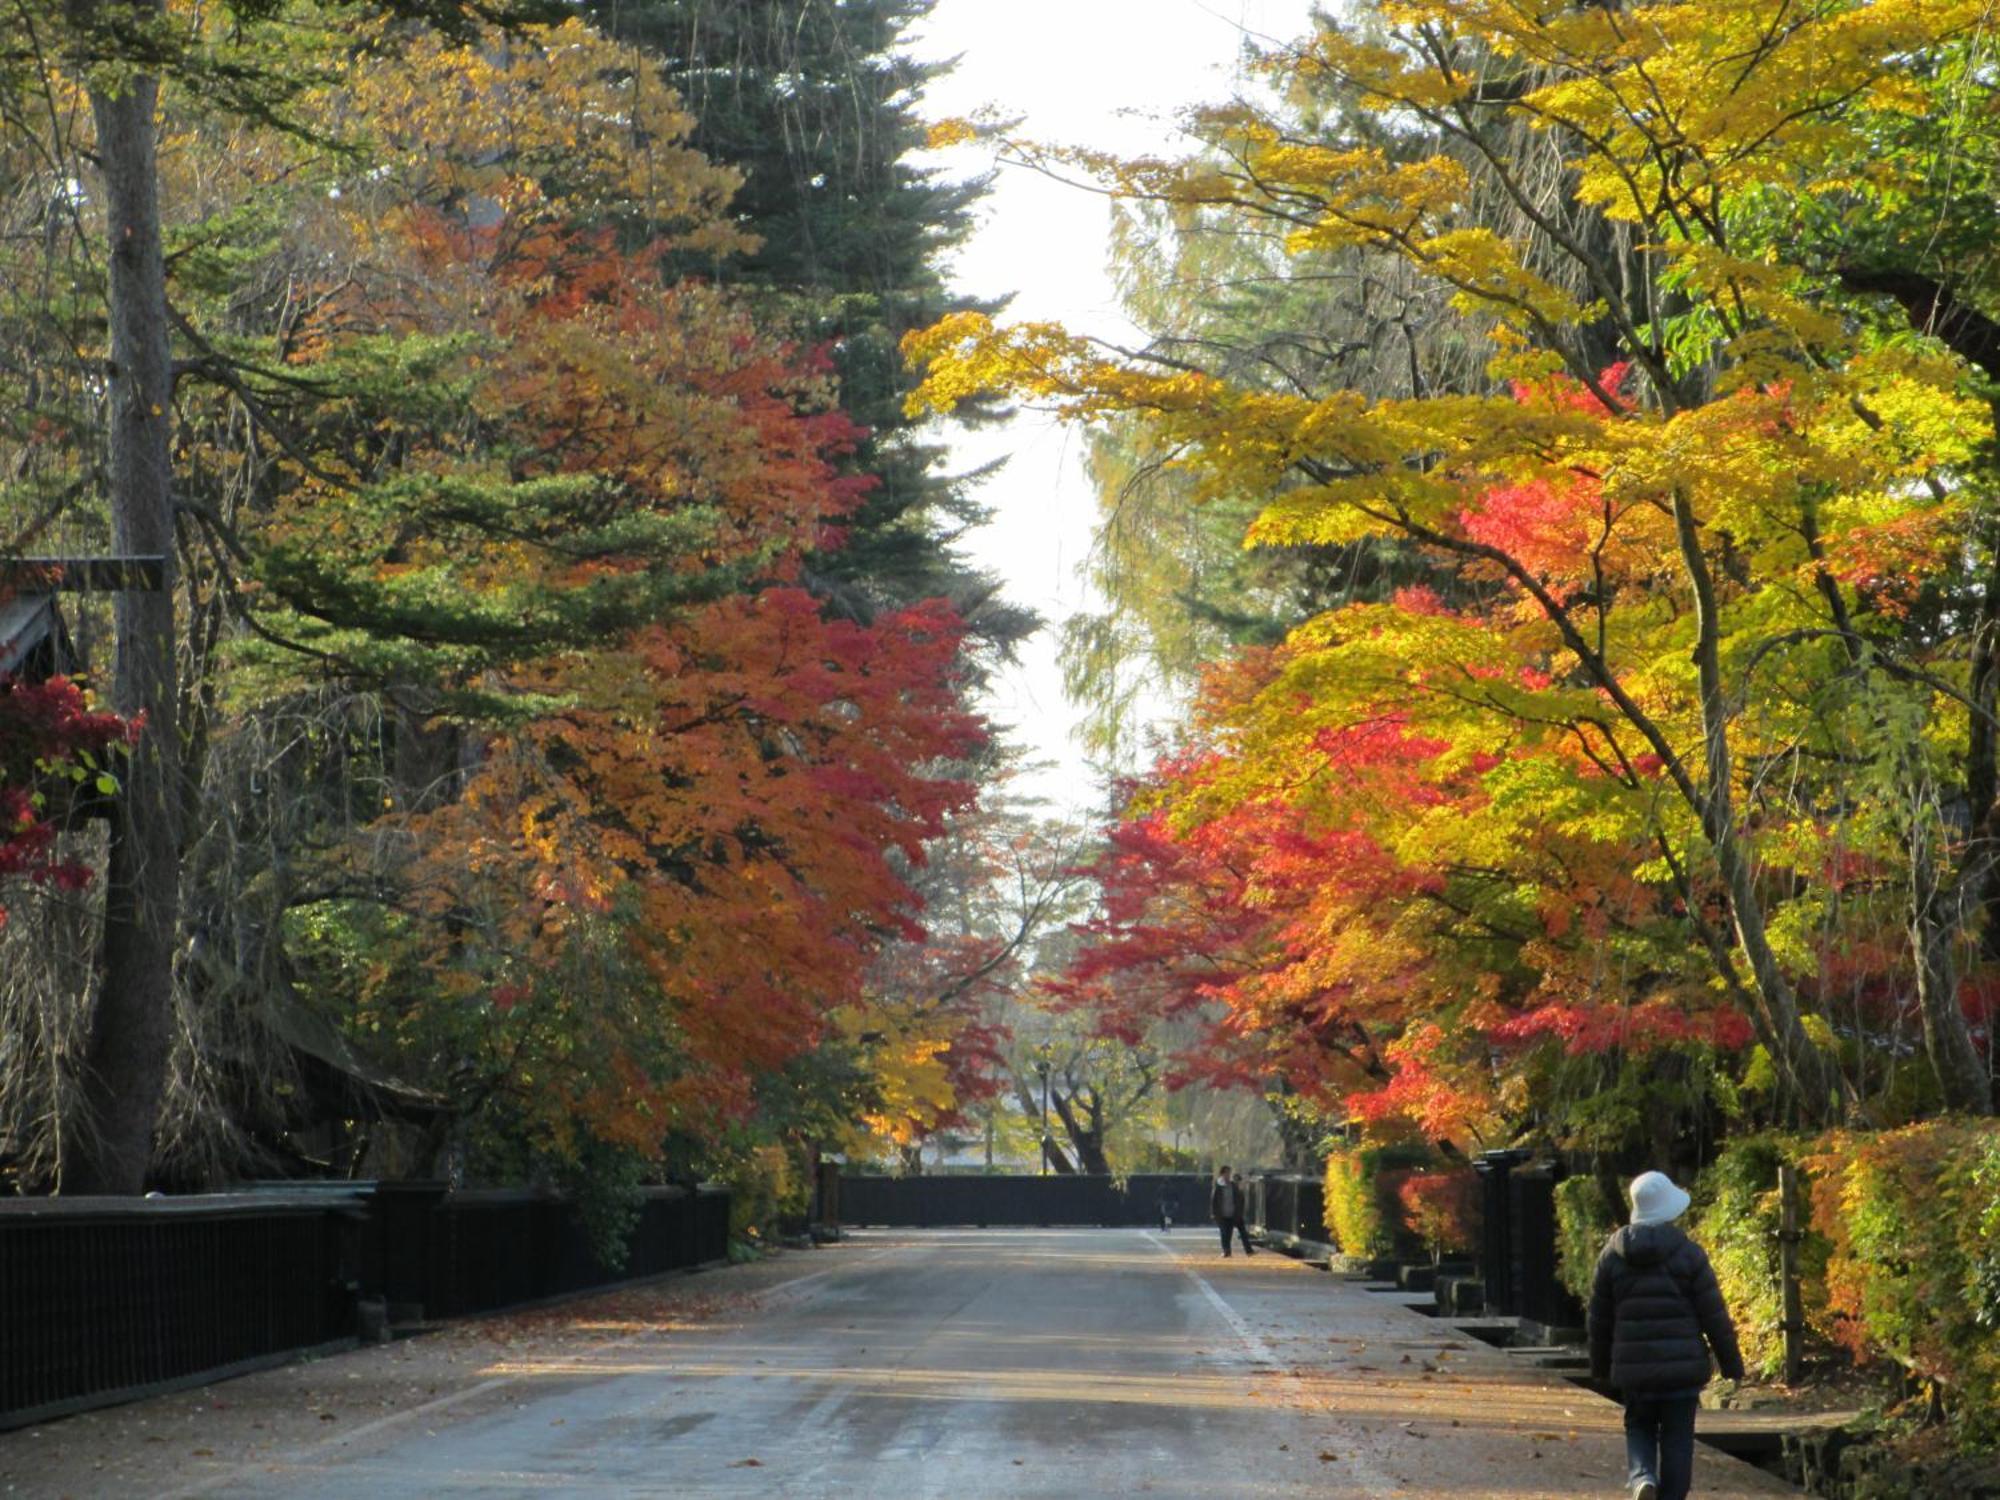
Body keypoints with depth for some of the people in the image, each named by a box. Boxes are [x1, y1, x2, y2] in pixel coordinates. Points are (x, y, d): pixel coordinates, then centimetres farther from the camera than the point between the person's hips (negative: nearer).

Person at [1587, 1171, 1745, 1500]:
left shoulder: (1613, 1255, 3)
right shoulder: (1688, 1253, -6)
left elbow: (1599, 1319, 9)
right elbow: (1714, 1316, -5)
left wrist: (1600, 1366, 22)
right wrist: (1731, 1363, 5)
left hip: (1633, 1368, 2)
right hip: (1682, 1366, -2)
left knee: (1639, 1428, 16)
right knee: (1677, 1439, 6)